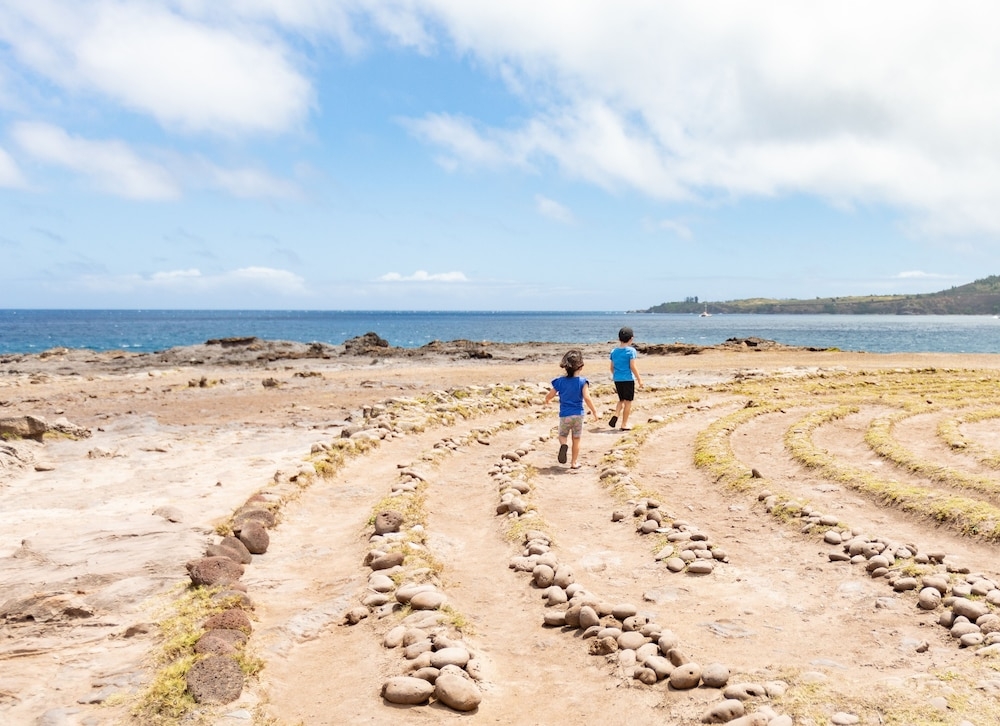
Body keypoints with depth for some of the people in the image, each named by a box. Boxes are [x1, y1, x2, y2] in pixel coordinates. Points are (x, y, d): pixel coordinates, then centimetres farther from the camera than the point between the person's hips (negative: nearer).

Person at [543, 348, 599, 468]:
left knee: (562, 435, 18)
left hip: (564, 415, 1)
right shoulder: (582, 381, -9)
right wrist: (595, 412, -11)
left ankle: (563, 445, -15)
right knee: (576, 439, 12)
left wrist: (547, 400, 27)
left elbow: (548, 396, 3)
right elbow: (586, 398, -19)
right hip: (578, 414, -1)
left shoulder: (560, 381, -2)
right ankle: (574, 462, 16)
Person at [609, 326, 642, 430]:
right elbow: (633, 367, -13)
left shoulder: (614, 351, 6)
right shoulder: (631, 351, -10)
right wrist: (639, 379, -5)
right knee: (628, 401, 6)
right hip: (628, 379, -5)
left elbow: (612, 367, 11)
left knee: (621, 400, 21)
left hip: (617, 379, 5)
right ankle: (624, 424, 9)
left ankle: (616, 415, -2)